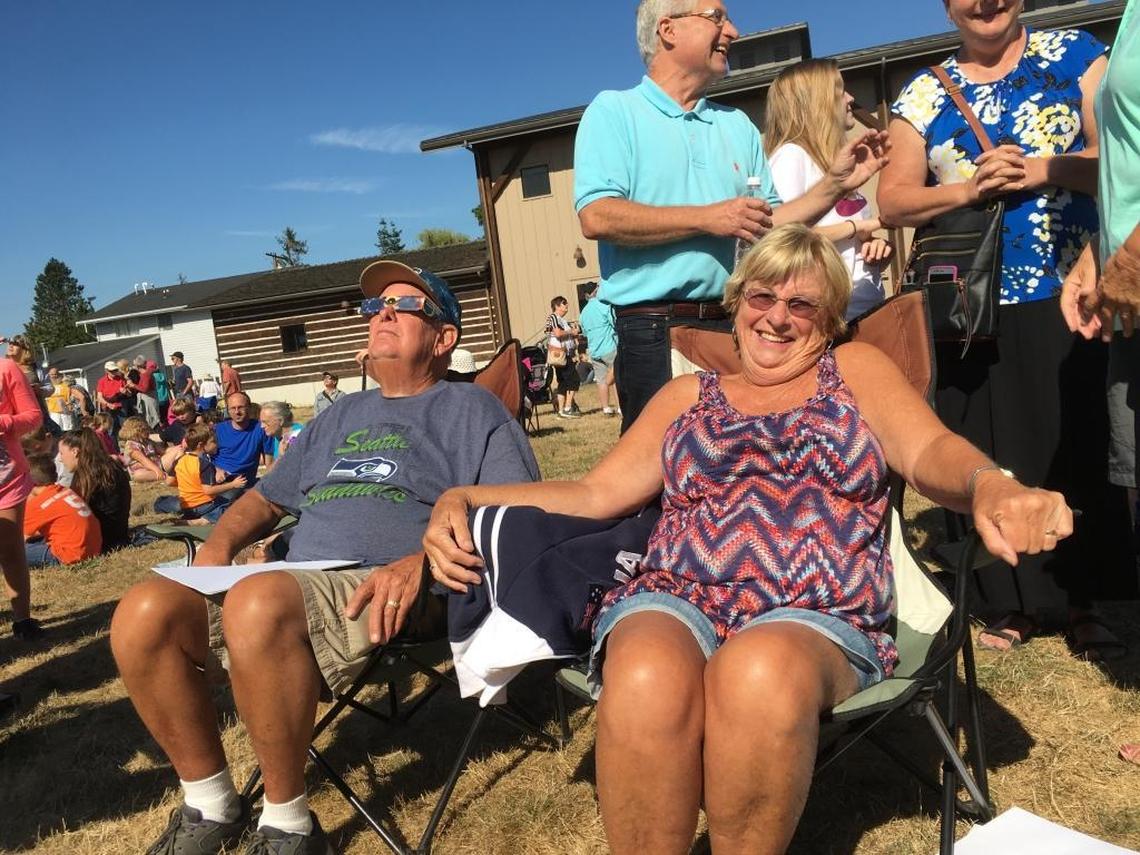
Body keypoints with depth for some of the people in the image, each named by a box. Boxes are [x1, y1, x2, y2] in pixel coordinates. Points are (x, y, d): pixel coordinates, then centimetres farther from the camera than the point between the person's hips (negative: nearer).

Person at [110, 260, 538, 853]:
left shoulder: (472, 409, 11)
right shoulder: (342, 416, 31)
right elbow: (265, 498, 35)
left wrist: (420, 563, -20)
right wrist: (218, 546, 12)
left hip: (389, 596, -6)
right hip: (291, 585, 7)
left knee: (259, 601, -35)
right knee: (145, 614, -17)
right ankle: (210, 805, 1)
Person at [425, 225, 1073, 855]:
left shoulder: (856, 370, 18)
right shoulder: (688, 396, 23)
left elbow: (933, 451, 0)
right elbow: (594, 494, 16)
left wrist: (989, 488, -25)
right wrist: (466, 499, 2)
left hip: (819, 619, -1)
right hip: (676, 600, 2)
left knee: (762, 670, -38)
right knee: (646, 682, -35)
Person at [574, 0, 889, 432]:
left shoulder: (737, 124, 18)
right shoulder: (613, 112, 1)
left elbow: (768, 227, 16)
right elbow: (598, 217, -15)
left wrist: (835, 183, 4)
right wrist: (708, 217, -13)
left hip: (735, 326, 5)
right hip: (653, 330, -5)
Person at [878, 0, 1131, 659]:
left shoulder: (1076, 55, 8)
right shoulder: (923, 94, 11)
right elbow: (892, 202, 4)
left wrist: (1045, 169, -16)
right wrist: (968, 188, -11)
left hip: (1069, 294, -1)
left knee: (1082, 450, 1)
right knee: (992, 459, 5)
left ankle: (1083, 600, 15)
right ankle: (1015, 602, 18)